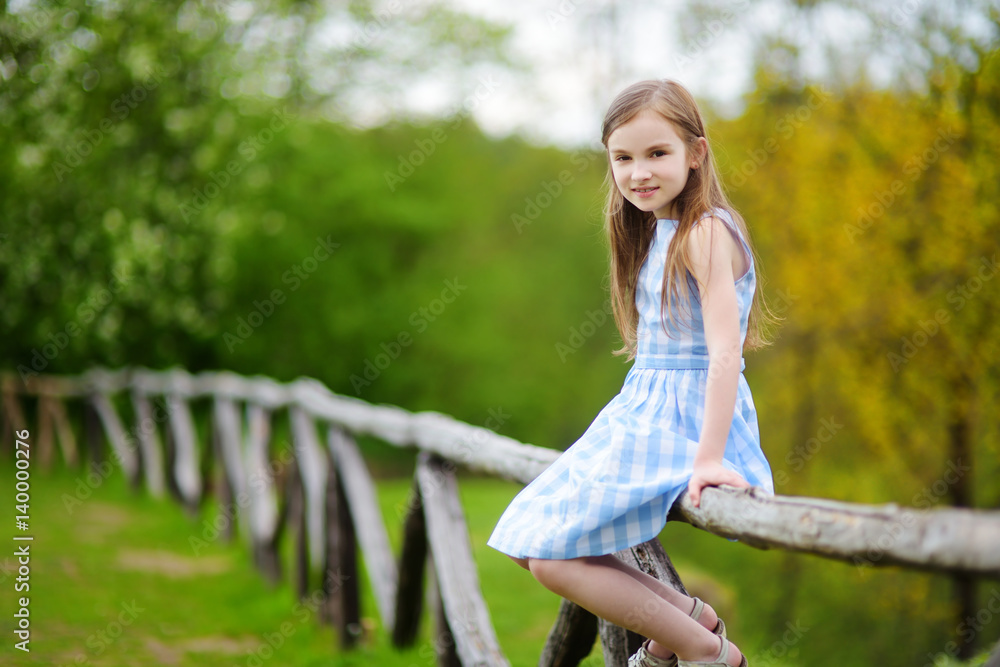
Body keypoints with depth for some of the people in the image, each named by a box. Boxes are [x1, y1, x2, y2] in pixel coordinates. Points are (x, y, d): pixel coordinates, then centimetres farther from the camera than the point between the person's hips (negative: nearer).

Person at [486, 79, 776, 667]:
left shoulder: (706, 232, -16)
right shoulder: (656, 230, 13)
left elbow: (724, 349, -23)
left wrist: (708, 458, -28)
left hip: (687, 423, -10)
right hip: (642, 414, 10)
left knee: (554, 557, -16)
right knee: (525, 542, 10)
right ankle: (687, 614, 11)